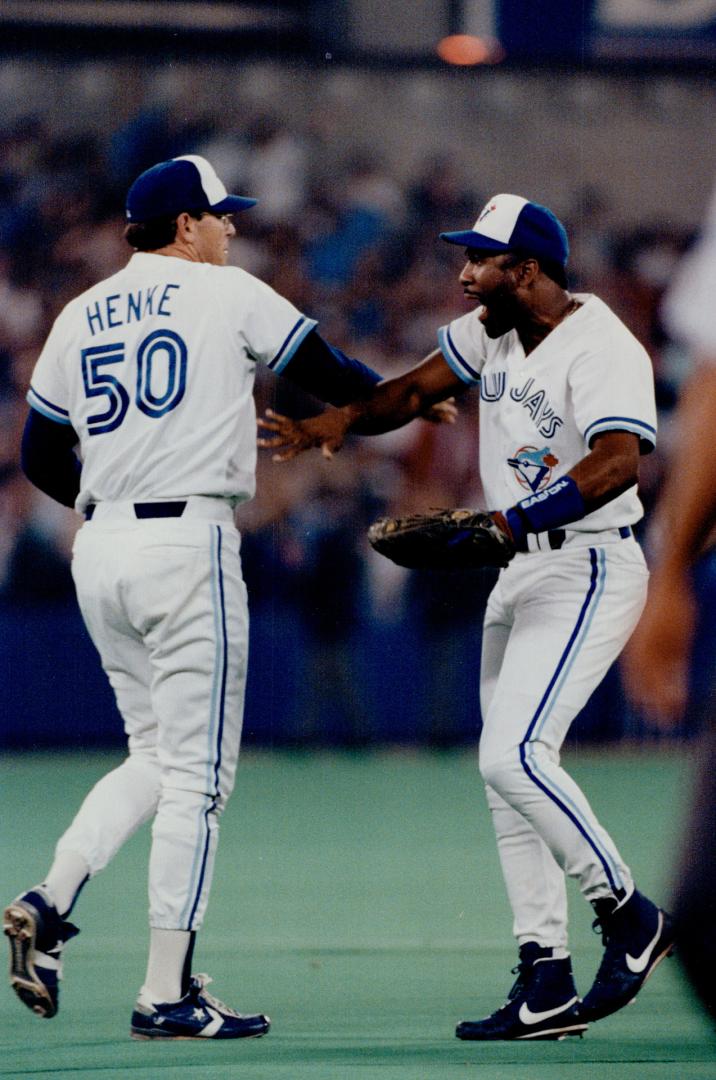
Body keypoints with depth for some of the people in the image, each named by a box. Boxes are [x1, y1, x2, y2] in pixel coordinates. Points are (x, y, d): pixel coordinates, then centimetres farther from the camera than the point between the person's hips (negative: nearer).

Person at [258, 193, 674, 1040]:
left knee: (513, 755, -21)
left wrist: (507, 524, -42)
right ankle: (546, 985, 10)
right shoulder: (491, 333, 8)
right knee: (506, 769, 6)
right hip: (518, 570, 9)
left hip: (587, 569, -9)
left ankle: (627, 914, -3)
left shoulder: (601, 348, -20)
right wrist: (339, 420, -7)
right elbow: (416, 390, 14)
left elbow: (618, 460, -34)